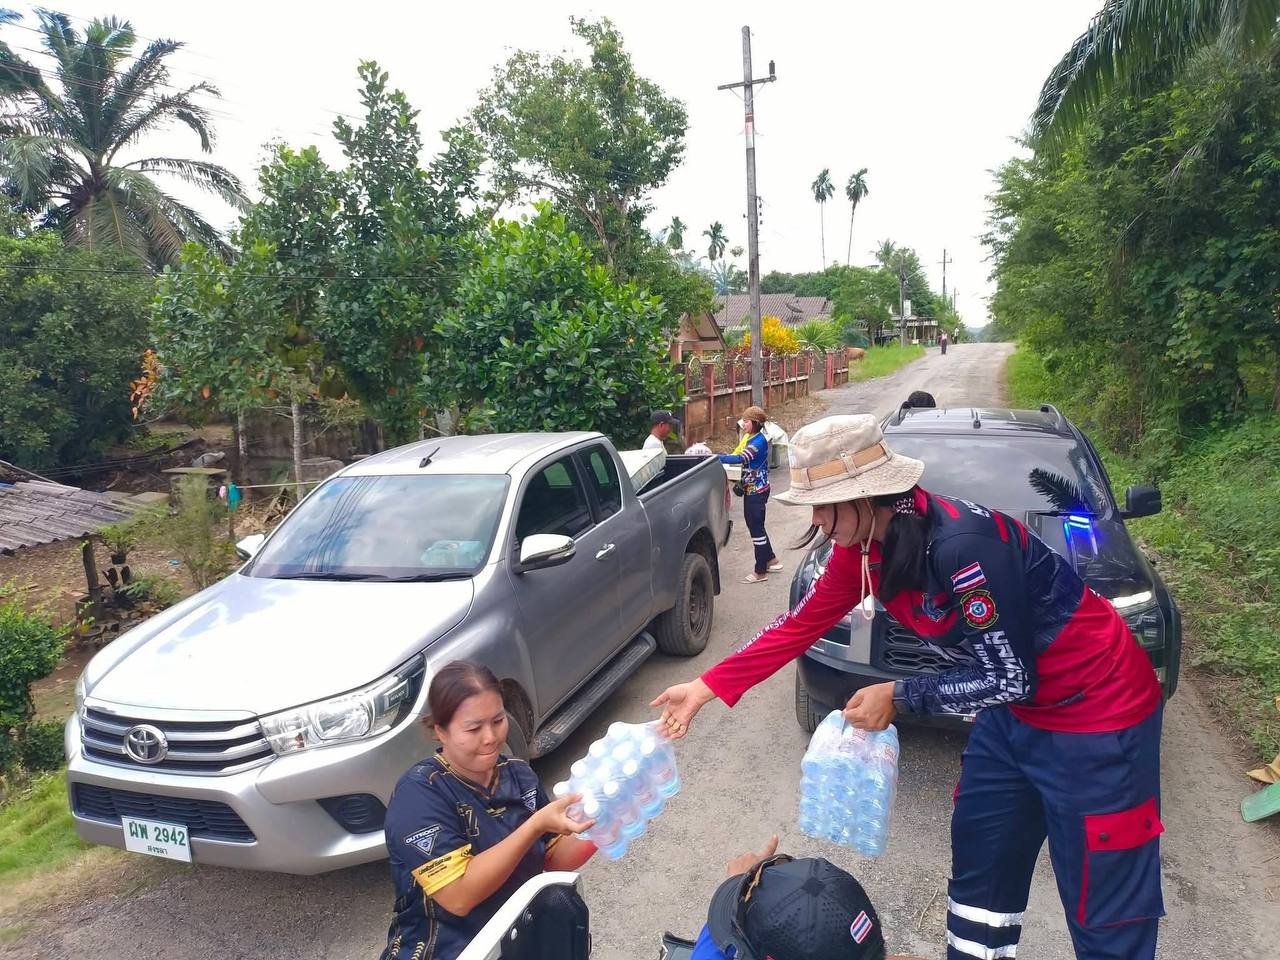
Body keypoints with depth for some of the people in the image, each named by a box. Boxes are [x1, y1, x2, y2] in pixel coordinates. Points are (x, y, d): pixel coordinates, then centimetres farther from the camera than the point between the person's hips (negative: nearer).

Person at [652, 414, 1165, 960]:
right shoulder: (865, 545, -6)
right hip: (1015, 710, 8)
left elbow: (1011, 678, -24)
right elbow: (801, 624, 2)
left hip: (1096, 711, -8)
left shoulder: (961, 544, -32)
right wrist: (708, 685, 0)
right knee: (978, 855, 18)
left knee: (1103, 914, 3)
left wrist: (899, 698, -16)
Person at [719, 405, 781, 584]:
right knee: (754, 525, 17)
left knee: (756, 528, -2)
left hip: (757, 490, -9)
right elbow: (741, 457, 12)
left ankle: (760, 572, 7)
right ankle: (771, 560, 32)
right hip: (751, 489, 9)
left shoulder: (759, 441, -21)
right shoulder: (748, 437, 9)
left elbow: (740, 458, -32)